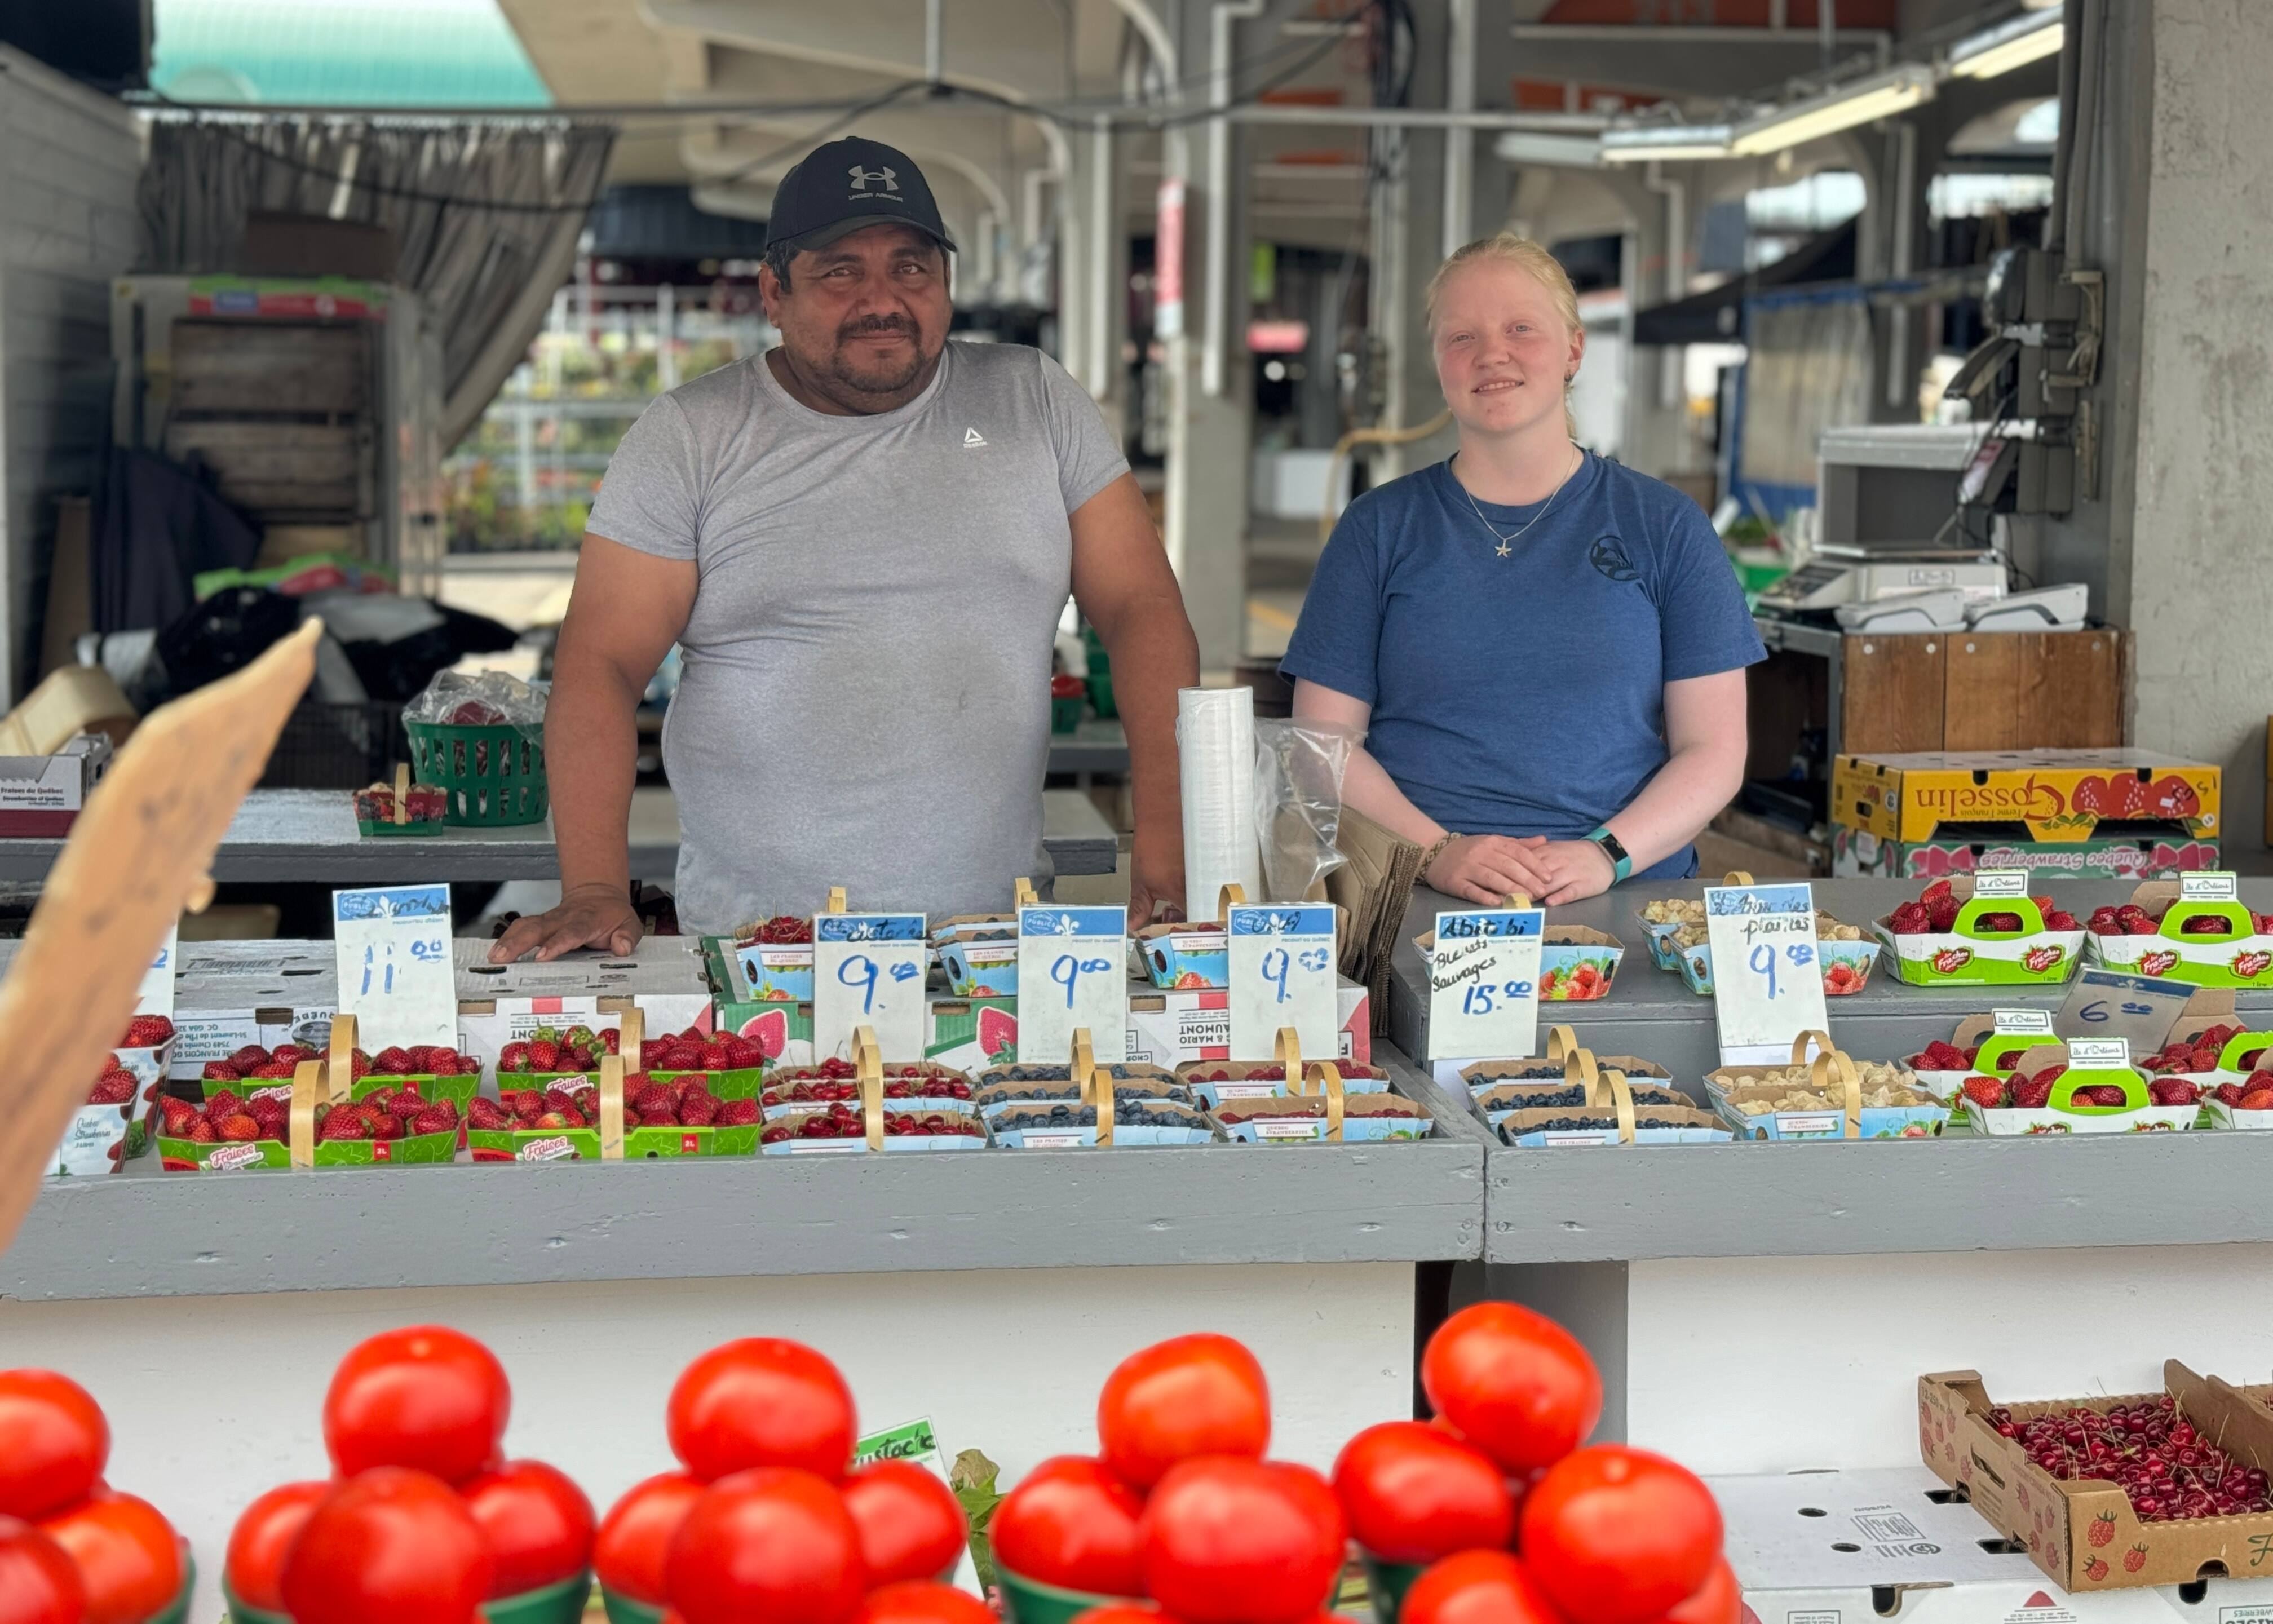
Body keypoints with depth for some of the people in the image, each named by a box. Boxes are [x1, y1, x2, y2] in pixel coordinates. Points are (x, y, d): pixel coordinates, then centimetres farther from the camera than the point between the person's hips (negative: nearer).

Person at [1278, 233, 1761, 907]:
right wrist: (1436, 852, -11)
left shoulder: (1666, 528, 12)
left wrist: (1607, 854, -10)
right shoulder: (1379, 528, 12)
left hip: (1626, 902, 1)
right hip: (1417, 906, -1)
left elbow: (1714, 752, 8)